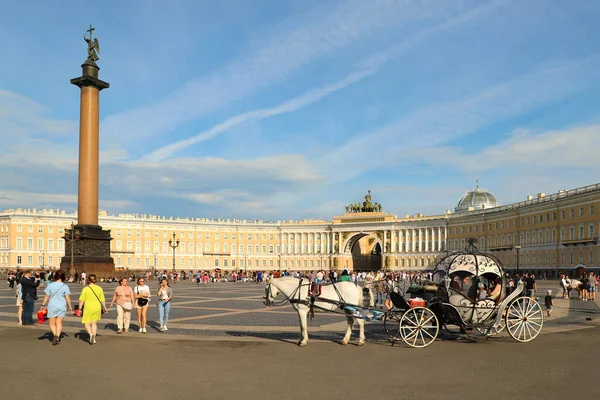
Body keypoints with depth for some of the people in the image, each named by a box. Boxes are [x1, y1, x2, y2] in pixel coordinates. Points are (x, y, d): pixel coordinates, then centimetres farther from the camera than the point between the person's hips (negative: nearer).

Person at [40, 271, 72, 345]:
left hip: (52, 306, -1)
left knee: (52, 323, 9)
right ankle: (57, 336, -3)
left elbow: (46, 297, -3)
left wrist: (43, 305, 8)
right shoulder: (65, 286, -4)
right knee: (59, 322, 9)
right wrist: (70, 306, 7)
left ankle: (55, 334, -13)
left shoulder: (50, 285, -5)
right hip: (62, 306, 1)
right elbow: (67, 298, -4)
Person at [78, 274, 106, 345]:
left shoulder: (85, 289, -9)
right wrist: (104, 308, 17)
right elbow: (102, 300, 5)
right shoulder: (99, 288, 1)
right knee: (94, 323, 16)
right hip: (97, 308, 3)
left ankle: (91, 334, -16)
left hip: (88, 308, -3)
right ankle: (94, 339, 13)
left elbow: (81, 300, -9)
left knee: (87, 324, 10)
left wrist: (80, 308, -1)